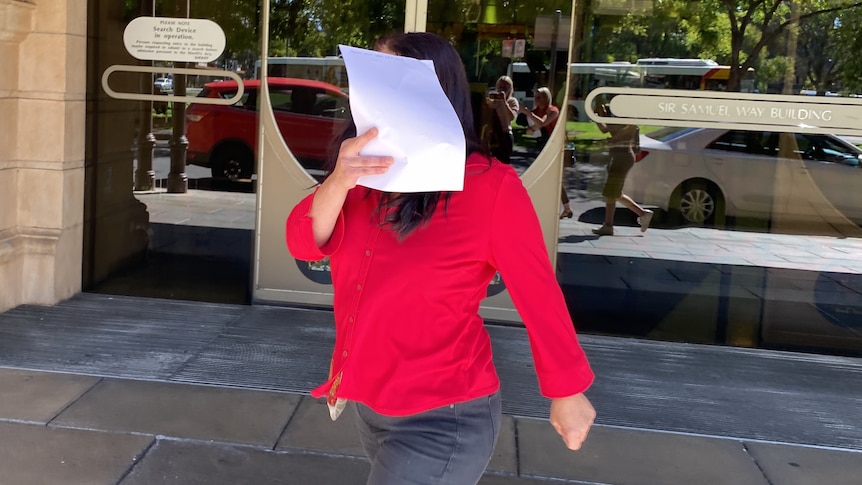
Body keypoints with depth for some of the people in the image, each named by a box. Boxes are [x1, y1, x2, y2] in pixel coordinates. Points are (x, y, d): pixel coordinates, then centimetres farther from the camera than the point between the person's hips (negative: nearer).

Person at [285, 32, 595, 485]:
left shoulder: (489, 185, -19)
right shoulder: (368, 173, -1)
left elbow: (539, 294, -12)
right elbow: (304, 243, -11)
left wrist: (567, 393, -4)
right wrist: (338, 182, -30)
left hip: (441, 420, -7)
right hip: (368, 403, 7)